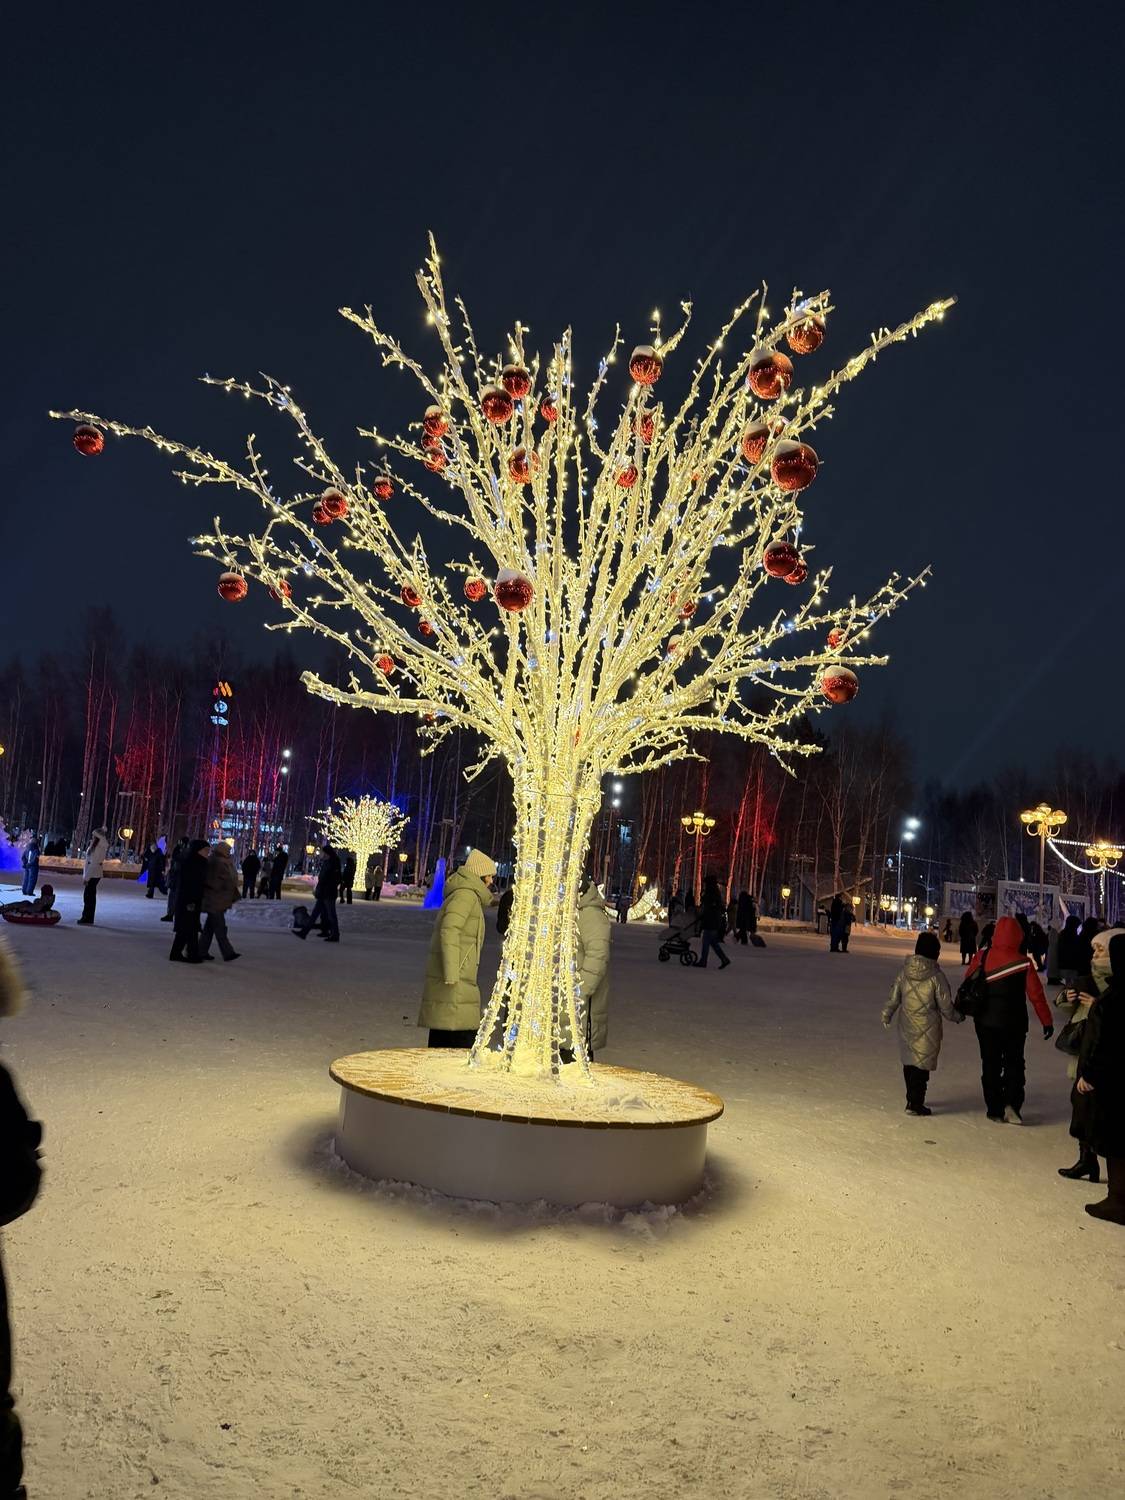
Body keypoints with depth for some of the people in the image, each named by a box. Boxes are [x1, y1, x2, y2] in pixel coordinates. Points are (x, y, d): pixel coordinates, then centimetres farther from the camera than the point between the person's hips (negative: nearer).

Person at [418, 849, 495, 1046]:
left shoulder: (468, 895, 22)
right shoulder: (466, 894, -9)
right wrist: (451, 976, -25)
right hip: (454, 986, -10)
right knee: (464, 1041, -12)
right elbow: (449, 931, -21)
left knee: (440, 1043, 10)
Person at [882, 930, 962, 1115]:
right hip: (927, 1030, -5)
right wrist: (958, 1017, 10)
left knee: (909, 1063, 17)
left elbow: (894, 998, 4)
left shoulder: (904, 971, -3)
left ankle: (913, 1098, 32)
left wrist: (886, 1015, 19)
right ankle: (915, 1104, 3)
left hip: (906, 1027, 5)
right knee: (922, 1065, 3)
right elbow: (946, 1007, -9)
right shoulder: (936, 976, -17)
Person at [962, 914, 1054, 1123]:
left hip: (985, 1020, 2)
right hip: (1014, 1023, -1)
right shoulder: (1023, 962, -14)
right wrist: (1047, 1021, -2)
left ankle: (995, 1109, 12)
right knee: (1014, 1063, 12)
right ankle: (1012, 1104, -4)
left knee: (990, 1064, 11)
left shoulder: (982, 956, -9)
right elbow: (1036, 995, -10)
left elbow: (968, 980, 2)